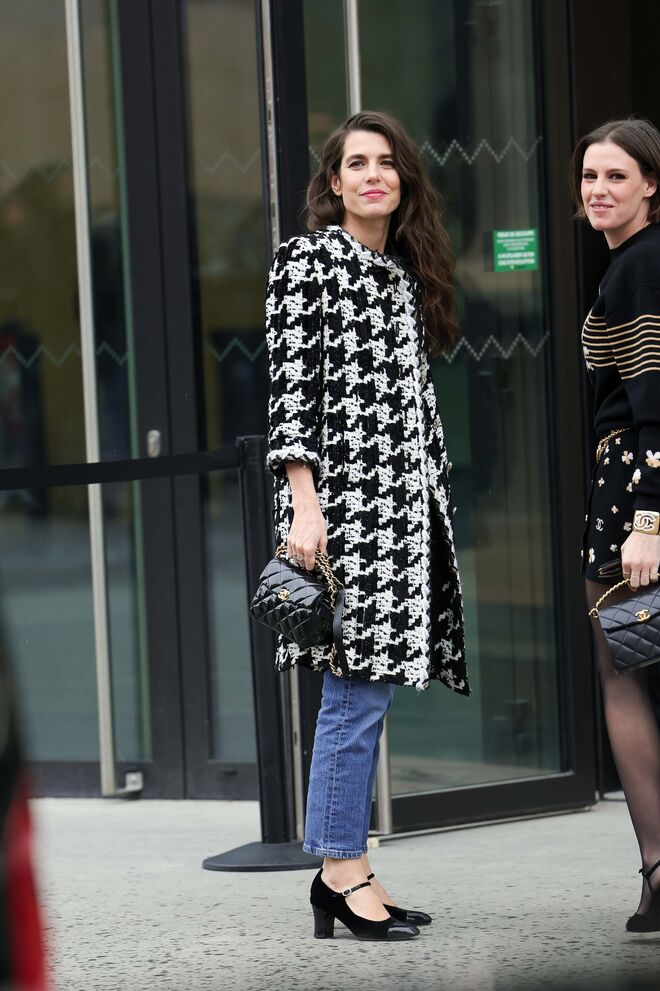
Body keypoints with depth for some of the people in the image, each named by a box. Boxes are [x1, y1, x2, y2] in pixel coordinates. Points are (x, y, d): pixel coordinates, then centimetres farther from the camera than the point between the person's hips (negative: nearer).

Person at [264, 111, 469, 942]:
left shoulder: (405, 274, 19)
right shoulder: (309, 262, -3)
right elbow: (290, 385, -10)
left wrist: (432, 507, 18)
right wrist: (304, 503, -18)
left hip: (403, 501, 8)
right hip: (342, 498, -7)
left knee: (367, 685, 7)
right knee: (358, 684, -9)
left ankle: (343, 873, 9)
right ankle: (341, 869, -5)